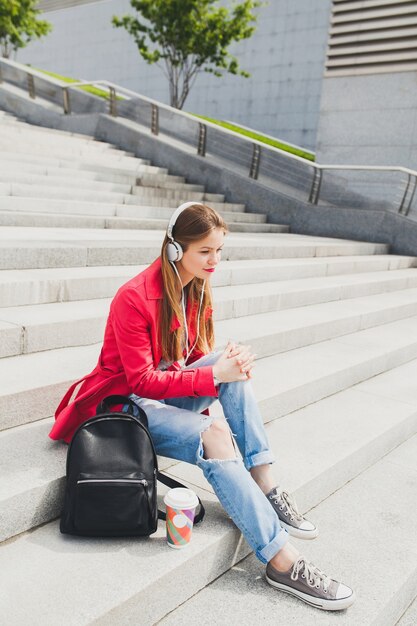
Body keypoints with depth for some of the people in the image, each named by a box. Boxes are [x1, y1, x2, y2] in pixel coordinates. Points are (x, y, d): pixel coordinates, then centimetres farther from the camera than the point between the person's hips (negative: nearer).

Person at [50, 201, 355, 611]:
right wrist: (214, 375, -29)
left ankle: (265, 486, -20)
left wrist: (227, 360, -18)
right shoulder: (134, 298, -22)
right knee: (214, 435, -32)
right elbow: (142, 381, -22)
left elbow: (199, 357, 6)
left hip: (169, 390, 7)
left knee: (235, 365, -20)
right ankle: (281, 561, -29)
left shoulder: (197, 289, 1)